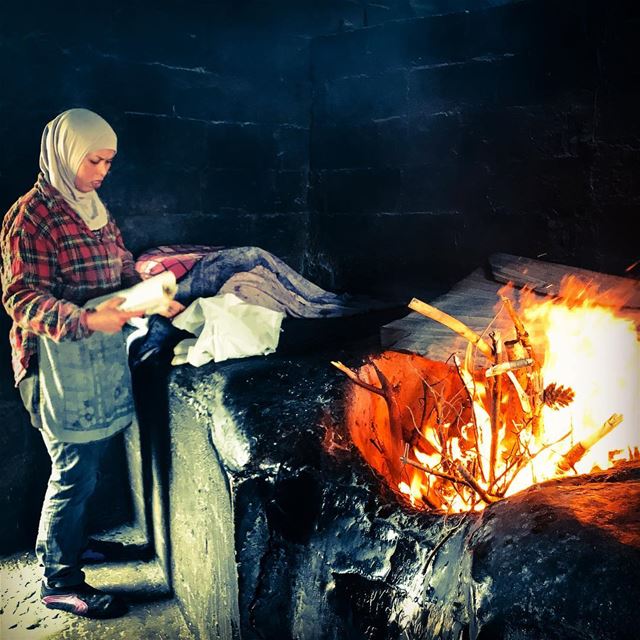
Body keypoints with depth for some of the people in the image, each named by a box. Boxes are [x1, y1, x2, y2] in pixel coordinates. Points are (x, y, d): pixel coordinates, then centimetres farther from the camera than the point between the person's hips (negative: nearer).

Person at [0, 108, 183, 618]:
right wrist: (85, 319, -33)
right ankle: (59, 581, 17)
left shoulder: (96, 211, 13)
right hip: (60, 362, -8)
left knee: (85, 465, 18)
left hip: (102, 356, 8)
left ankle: (71, 540, 39)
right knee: (75, 471, 0)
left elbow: (124, 273, 18)